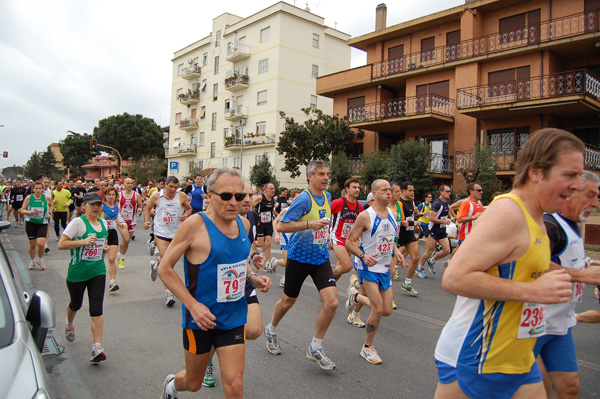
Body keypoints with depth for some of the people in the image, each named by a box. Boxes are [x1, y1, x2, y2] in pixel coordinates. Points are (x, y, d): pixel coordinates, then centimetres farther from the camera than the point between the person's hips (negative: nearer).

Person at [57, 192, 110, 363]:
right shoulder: (78, 222, -12)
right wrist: (83, 241, -28)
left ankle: (97, 347, -9)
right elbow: (61, 244, -17)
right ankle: (69, 325, 55)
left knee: (97, 310, -8)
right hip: (77, 273, -3)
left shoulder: (103, 223, 7)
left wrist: (103, 248, 5)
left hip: (98, 272, 3)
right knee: (76, 305, 20)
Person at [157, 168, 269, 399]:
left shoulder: (244, 224, 0)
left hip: (234, 317, 4)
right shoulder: (195, 224, -18)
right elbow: (164, 269, -13)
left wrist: (251, 277, -1)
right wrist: (193, 305, -21)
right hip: (201, 318, -3)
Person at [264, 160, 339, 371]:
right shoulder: (304, 198, -18)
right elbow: (281, 226, -22)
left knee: (332, 302, -7)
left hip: (321, 258, 6)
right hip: (299, 258, -5)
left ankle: (315, 348, 11)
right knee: (288, 301, 12)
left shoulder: (327, 196, 5)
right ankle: (271, 330, 43)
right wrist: (309, 224, -31)